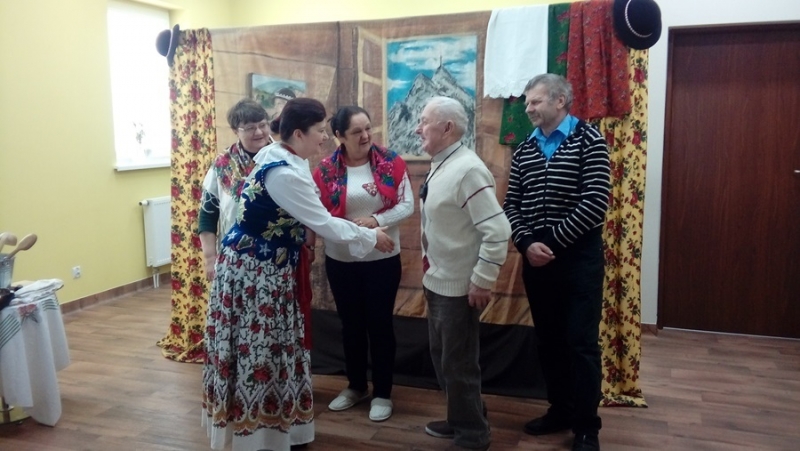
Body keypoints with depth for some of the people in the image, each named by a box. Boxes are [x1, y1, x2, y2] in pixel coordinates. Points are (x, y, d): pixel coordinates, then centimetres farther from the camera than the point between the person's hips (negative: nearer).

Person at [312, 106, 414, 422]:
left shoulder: (391, 163, -7)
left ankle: (382, 393, 24)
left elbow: (407, 205, -8)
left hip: (383, 259, -1)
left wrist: (376, 220, -20)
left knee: (380, 324, 8)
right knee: (351, 325, 15)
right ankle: (356, 386, 35)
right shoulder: (326, 170, -6)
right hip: (340, 260, 2)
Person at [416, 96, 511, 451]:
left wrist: (482, 282, -22)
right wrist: (430, 268, 16)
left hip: (459, 287, -9)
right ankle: (459, 420, 42)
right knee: (441, 357, 22)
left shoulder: (468, 169, -23)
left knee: (458, 363, 7)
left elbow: (497, 232, -27)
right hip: (436, 282, 9)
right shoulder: (440, 165, 6)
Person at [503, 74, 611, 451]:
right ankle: (560, 410, 30)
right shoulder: (524, 150, 9)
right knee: (548, 339, 13)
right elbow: (511, 204, 6)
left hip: (580, 256, -5)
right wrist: (526, 244, -11)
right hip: (535, 258, 5)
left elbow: (596, 201, -15)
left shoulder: (588, 140, -6)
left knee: (581, 343, 0)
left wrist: (551, 241, -15)